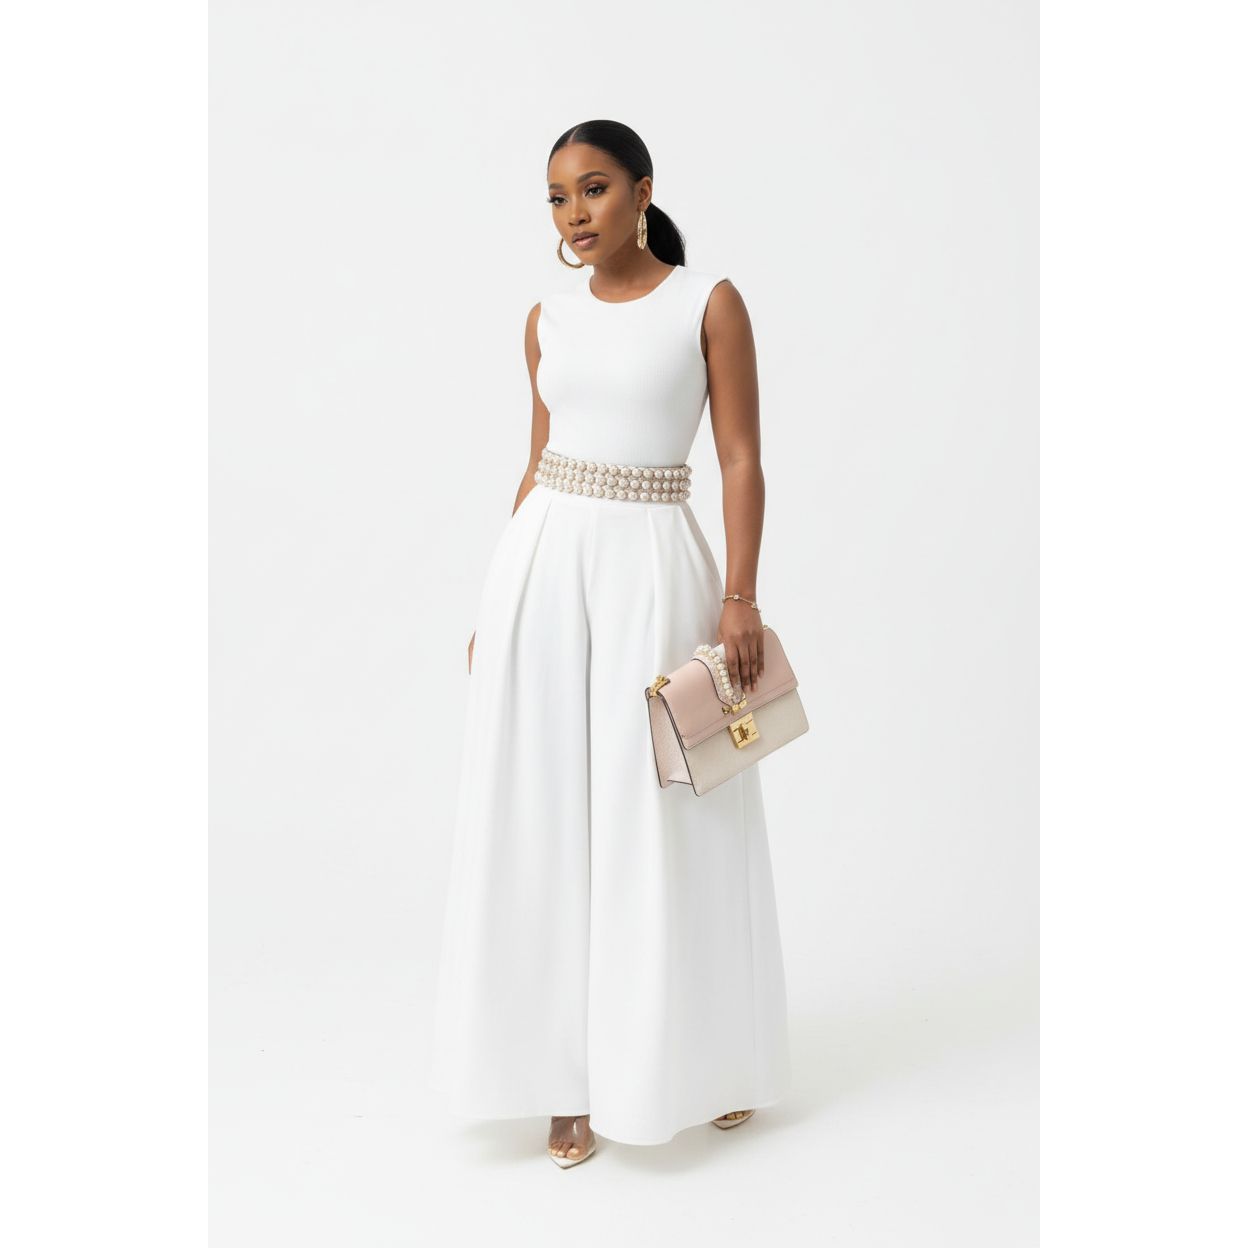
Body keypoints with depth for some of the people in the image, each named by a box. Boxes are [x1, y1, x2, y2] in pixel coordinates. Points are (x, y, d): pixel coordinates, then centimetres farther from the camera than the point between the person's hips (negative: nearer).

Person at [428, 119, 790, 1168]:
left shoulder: (709, 302, -1)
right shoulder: (548, 320, 10)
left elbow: (742, 460, -5)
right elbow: (538, 464, 14)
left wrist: (741, 597, -14)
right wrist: (497, 600, 12)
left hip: (653, 569, -3)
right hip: (543, 563, 4)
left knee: (668, 822, 3)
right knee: (546, 815, 4)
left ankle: (701, 1059, 25)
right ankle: (573, 1074, 16)